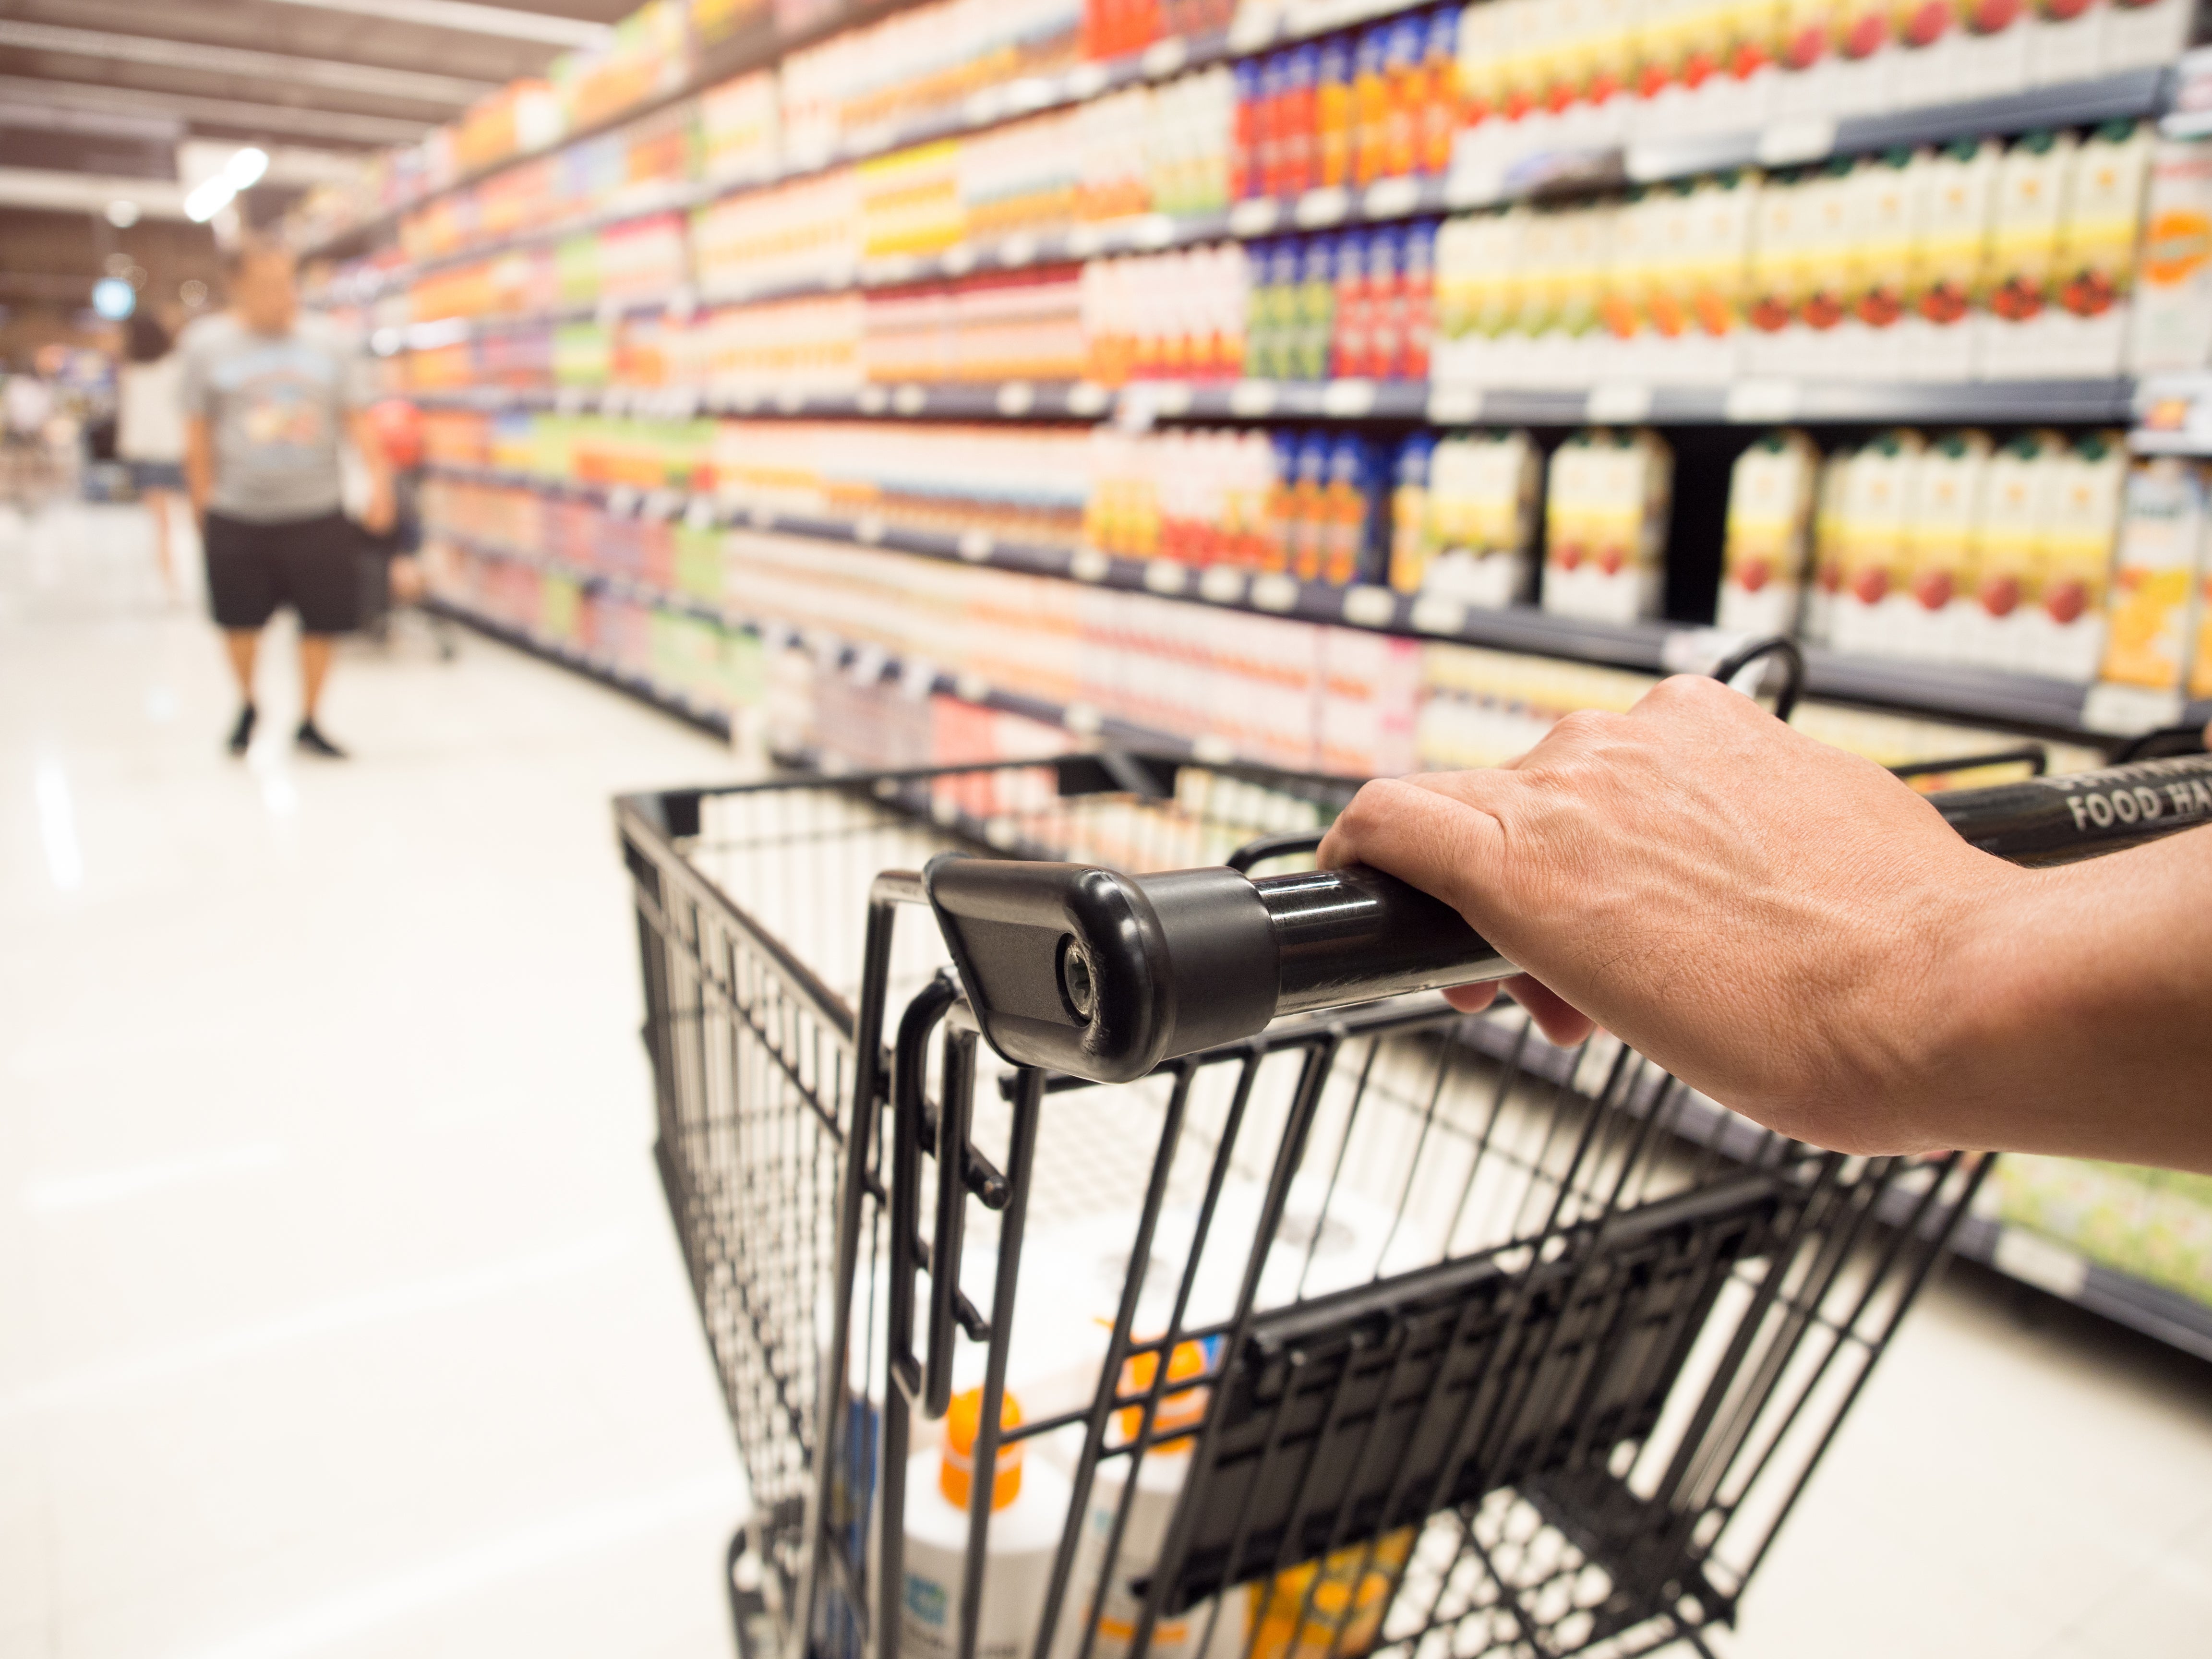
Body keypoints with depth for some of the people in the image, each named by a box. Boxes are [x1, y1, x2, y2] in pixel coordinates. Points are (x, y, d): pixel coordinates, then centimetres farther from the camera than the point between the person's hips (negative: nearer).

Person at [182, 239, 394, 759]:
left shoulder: (329, 346, 2)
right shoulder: (207, 344, 1)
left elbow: (357, 420, -1)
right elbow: (198, 434, 3)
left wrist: (378, 477, -17)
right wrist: (203, 504, 0)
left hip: (317, 517, 0)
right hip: (237, 519, 0)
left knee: (320, 623, 3)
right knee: (239, 623, 11)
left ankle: (308, 722, 23)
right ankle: (246, 705, 39)